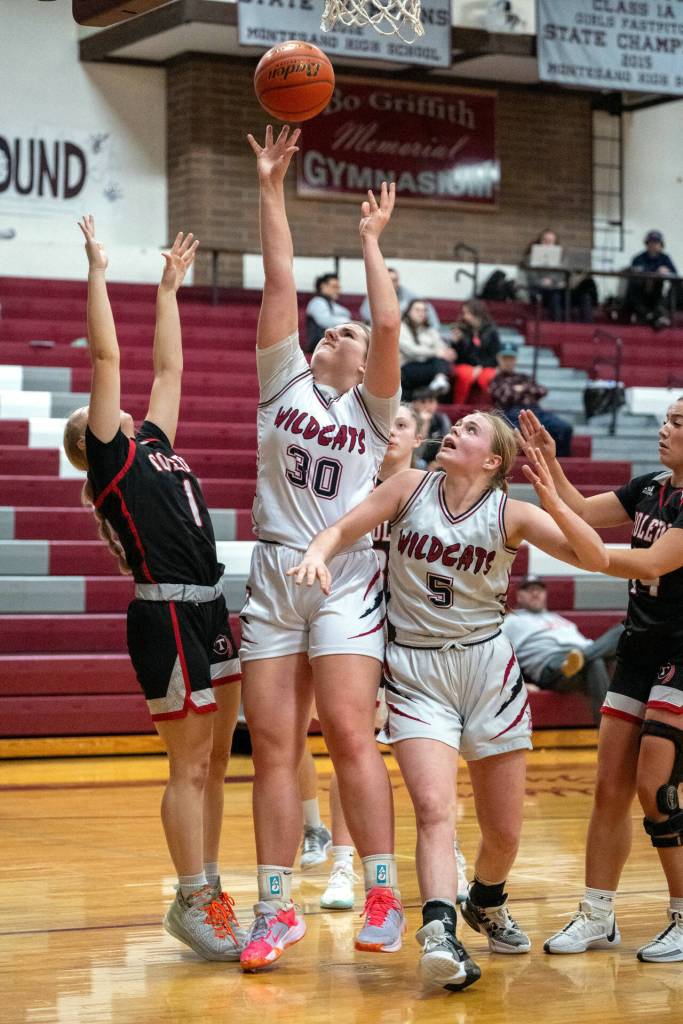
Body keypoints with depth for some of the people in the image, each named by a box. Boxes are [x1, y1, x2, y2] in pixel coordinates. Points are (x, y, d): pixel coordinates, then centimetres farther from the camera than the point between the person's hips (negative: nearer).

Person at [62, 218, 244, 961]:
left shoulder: (153, 446, 18)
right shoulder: (111, 459, -1)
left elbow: (168, 369, 25)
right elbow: (107, 357, -4)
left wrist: (170, 287, 28)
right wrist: (97, 271, -1)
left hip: (209, 615, 8)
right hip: (166, 616, -8)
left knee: (213, 763, 11)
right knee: (189, 766, -3)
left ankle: (208, 895, 20)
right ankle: (192, 905, 6)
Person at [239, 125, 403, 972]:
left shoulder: (373, 406, 9)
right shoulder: (284, 379, 14)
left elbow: (390, 324, -6)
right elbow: (279, 282, 6)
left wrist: (370, 242, 2)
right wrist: (271, 189, 3)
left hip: (345, 577, -2)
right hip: (272, 576, 2)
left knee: (349, 730, -14)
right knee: (272, 747, 0)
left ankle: (381, 895, -7)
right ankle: (276, 909, 5)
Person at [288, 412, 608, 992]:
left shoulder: (510, 514, -4)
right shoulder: (412, 488, 0)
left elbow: (595, 559, -12)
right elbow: (343, 529, 2)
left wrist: (553, 502, -27)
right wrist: (318, 553, -20)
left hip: (488, 667, 1)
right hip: (415, 672, -1)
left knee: (504, 831, 7)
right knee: (434, 806, -22)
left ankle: (486, 903, 38)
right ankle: (440, 934, -31)